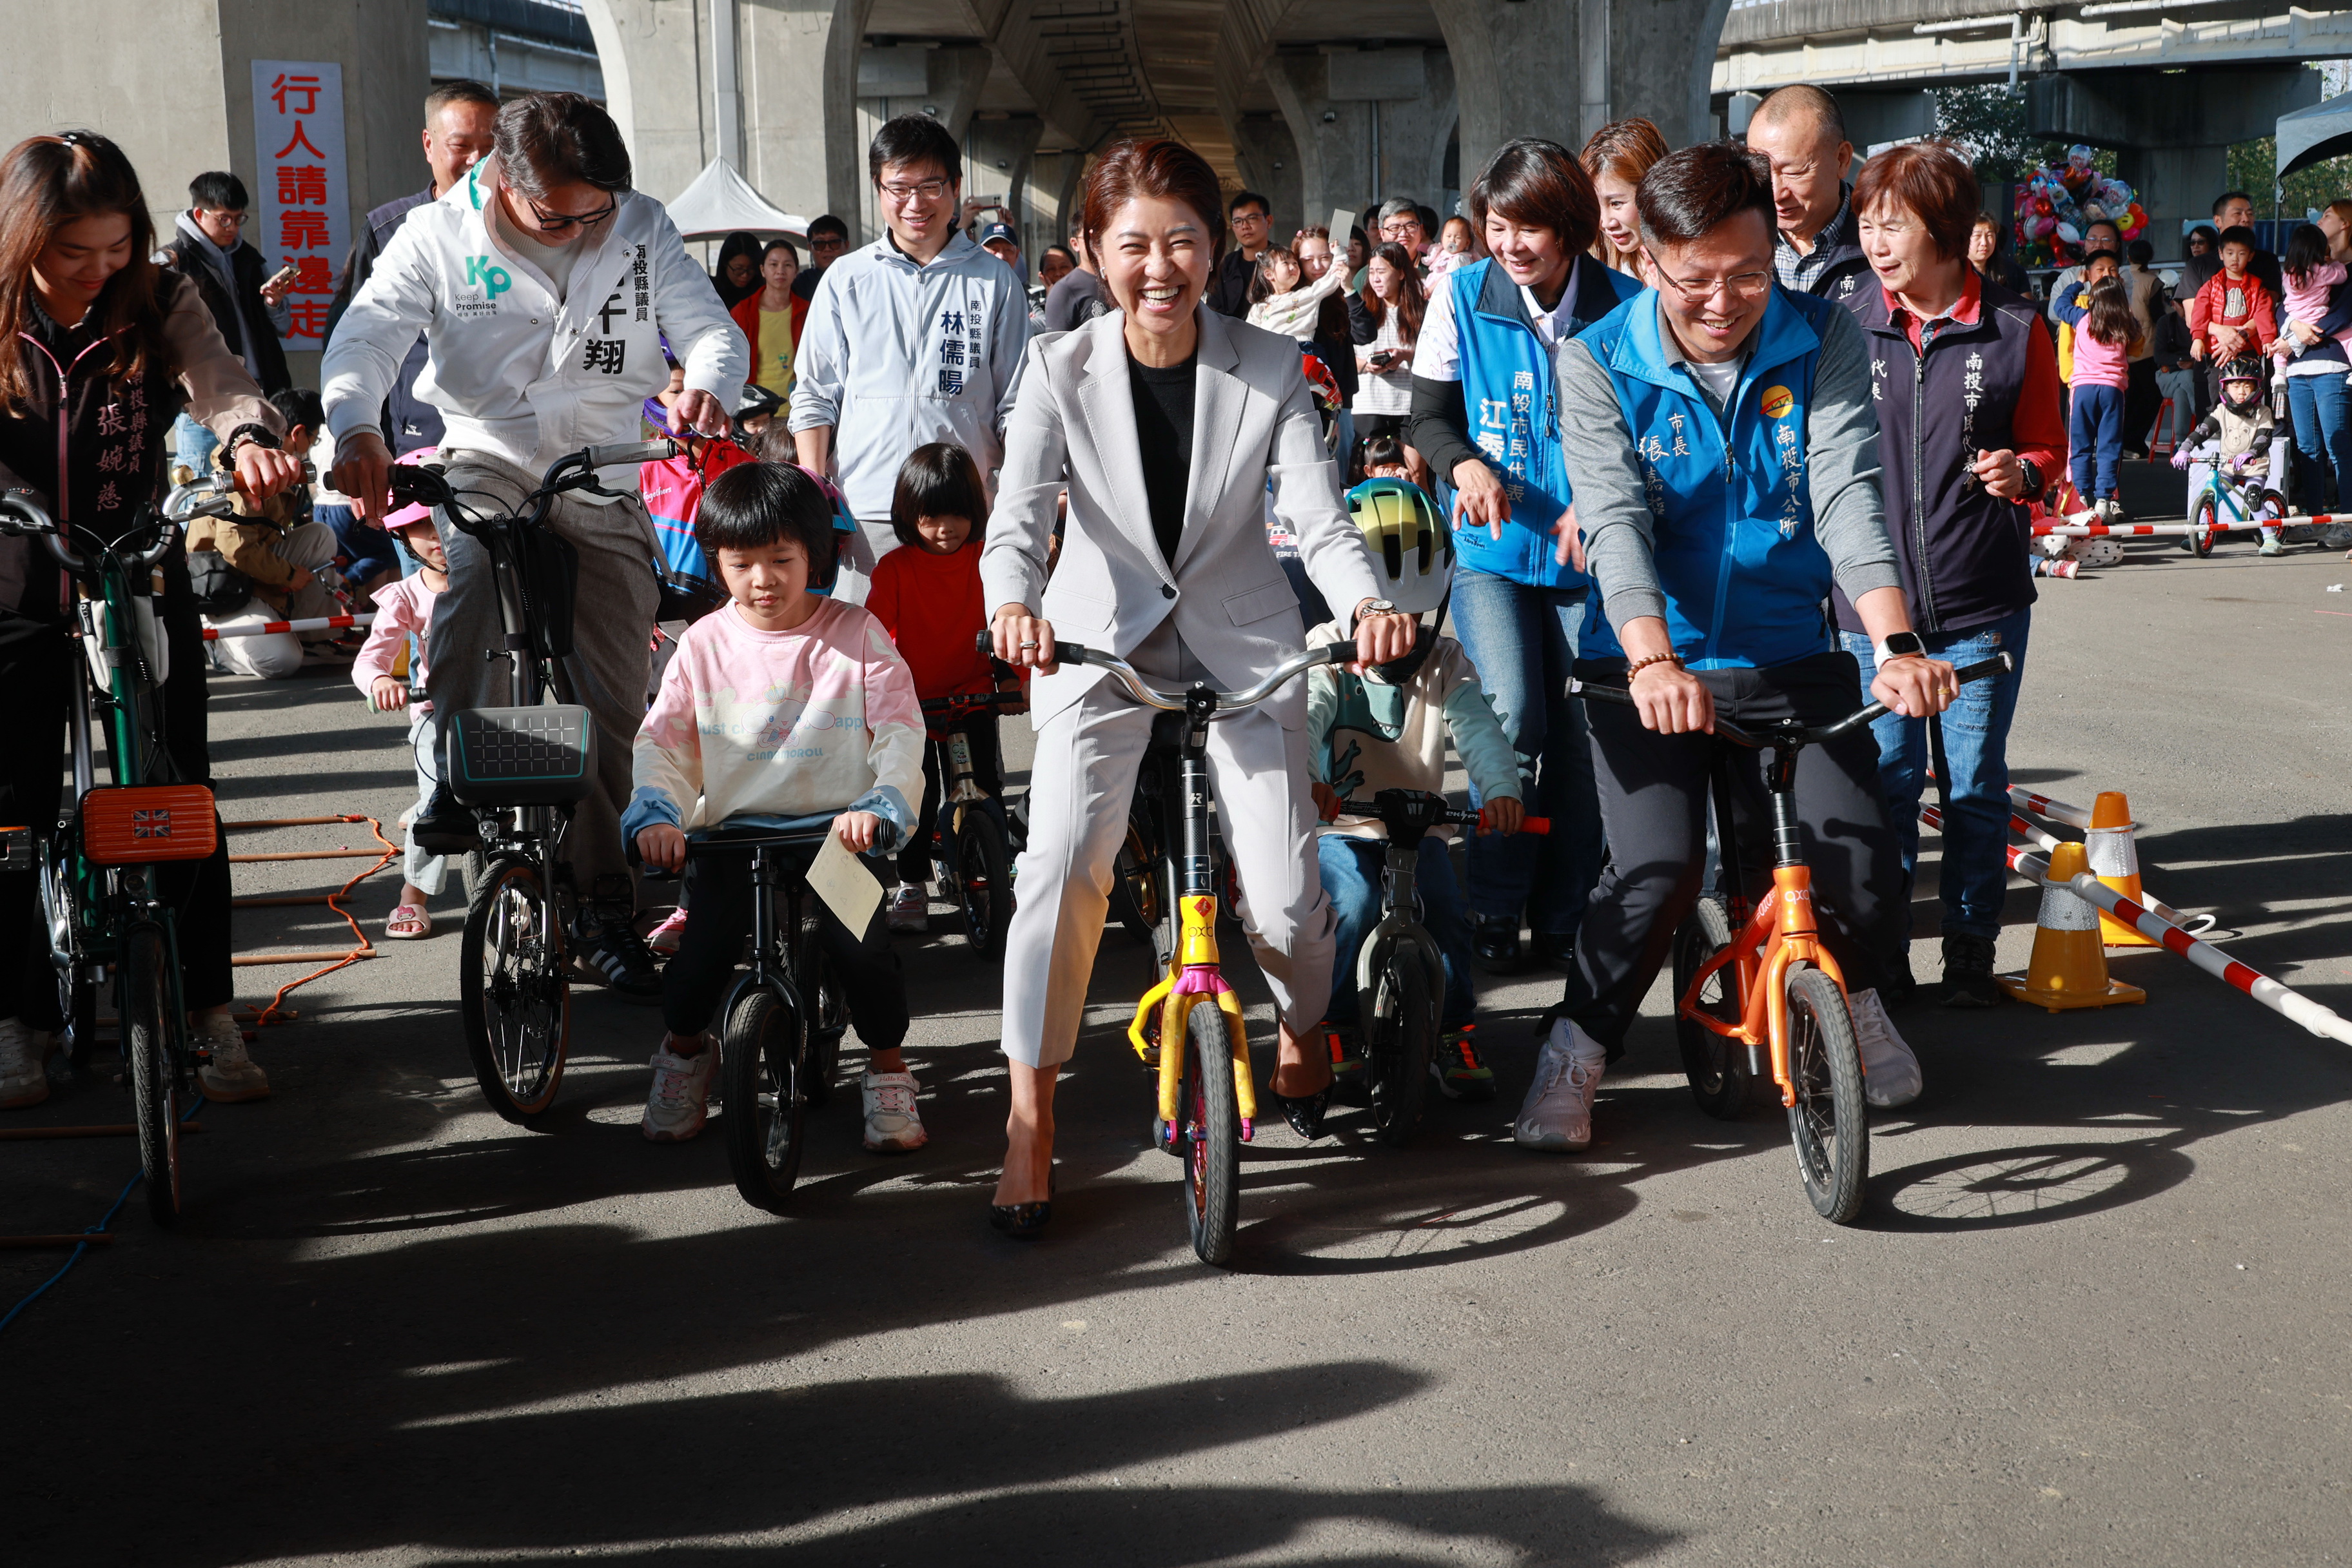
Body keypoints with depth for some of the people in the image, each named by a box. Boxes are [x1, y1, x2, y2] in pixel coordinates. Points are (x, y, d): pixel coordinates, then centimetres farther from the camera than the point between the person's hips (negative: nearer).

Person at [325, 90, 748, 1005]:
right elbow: (368, 335, -15)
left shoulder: (642, 228, -1)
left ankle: (601, 908, 16)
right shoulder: (439, 236, -7)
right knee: (469, 570, -38)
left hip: (604, 487, 2)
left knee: (613, 704, 3)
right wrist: (355, 429, -37)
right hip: (487, 460, -2)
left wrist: (708, 386, -29)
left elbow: (710, 326, -3)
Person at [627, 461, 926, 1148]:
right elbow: (661, 737, 5)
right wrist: (656, 813, -13)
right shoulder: (704, 643, 5)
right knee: (702, 954, -15)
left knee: (862, 944, -23)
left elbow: (901, 730, -4)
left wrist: (878, 806, -21)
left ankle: (888, 1072, 3)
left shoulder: (855, 634, 1)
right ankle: (684, 1053, 19)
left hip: (838, 827, -1)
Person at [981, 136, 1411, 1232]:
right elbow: (1019, 514, -20)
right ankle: (1030, 1120, -8)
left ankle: (1301, 1039, 30)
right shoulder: (1061, 369, -9)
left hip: (1242, 645, 1)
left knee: (1284, 899, -6)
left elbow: (1316, 516, -16)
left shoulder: (1271, 370, -8)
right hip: (1101, 642, 0)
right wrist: (1014, 604, -43)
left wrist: (1364, 601, -38)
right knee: (1063, 863, -21)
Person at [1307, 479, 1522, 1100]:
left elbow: (1477, 727, -12)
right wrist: (1304, 779, -42)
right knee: (1356, 910, -26)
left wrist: (1500, 788, -33)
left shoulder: (1446, 662, 3)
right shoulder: (1328, 652, -4)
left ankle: (1452, 1035, 3)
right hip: (1338, 824, -2)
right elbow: (1303, 716, -21)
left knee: (1444, 915, -17)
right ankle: (1331, 1026, -6)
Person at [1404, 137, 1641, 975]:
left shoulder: (1626, 306, -5)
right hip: (1493, 551, 0)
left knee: (1581, 734, 1)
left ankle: (1563, 920, 17)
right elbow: (1427, 416, 4)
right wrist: (1464, 464, -17)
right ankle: (1495, 906, 2)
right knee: (1512, 717, -15)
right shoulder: (1461, 296, -2)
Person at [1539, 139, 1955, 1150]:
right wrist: (1652, 658, -36)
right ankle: (1578, 1047, 7)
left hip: (1788, 656, 2)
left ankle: (1855, 999, 25)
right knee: (1658, 869, -19)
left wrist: (1895, 640, -31)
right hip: (1649, 663, -2)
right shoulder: (1597, 364, -7)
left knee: (1864, 859, -10)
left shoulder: (1823, 342, -4)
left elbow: (1848, 493, -15)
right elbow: (1616, 520, -19)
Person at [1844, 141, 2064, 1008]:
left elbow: (2046, 445, 10)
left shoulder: (2015, 328, -1)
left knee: (1975, 784, 6)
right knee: (1883, 778, 5)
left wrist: (2023, 472, -13)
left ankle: (1971, 950, 19)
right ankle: (1881, 948, 18)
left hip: (1982, 604, -1)